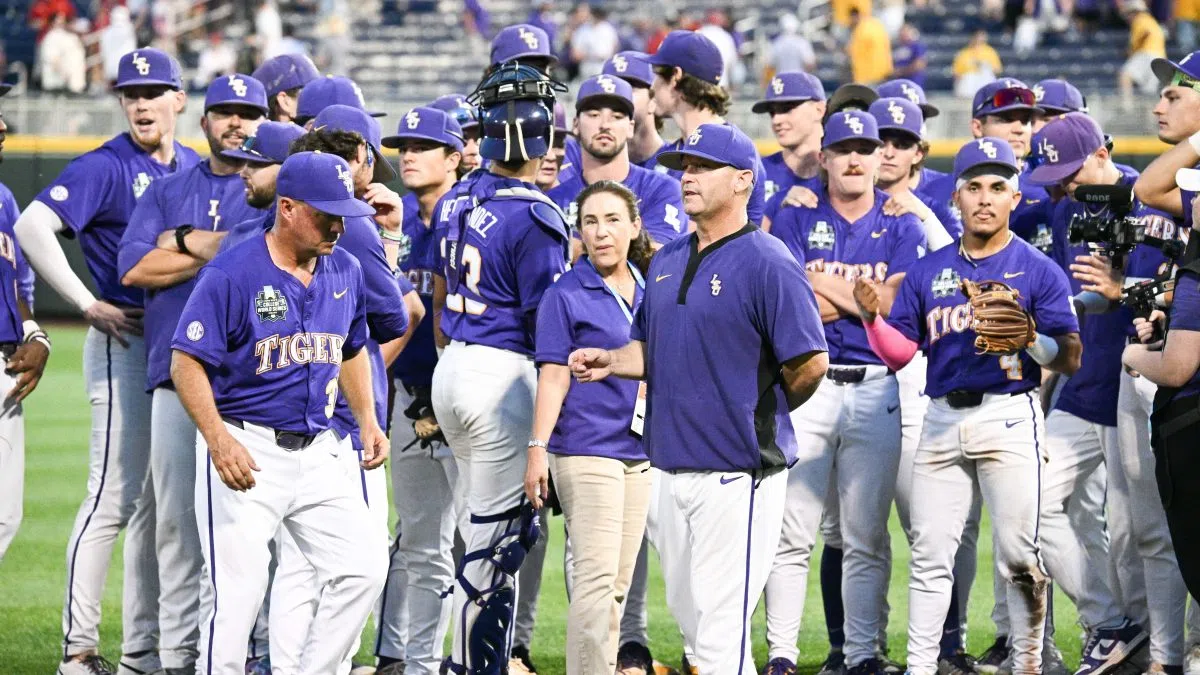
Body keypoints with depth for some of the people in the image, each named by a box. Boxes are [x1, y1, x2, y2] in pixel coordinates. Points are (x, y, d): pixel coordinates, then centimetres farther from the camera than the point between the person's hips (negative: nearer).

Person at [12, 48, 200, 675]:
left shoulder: (197, 169, 12)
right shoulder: (105, 167, -9)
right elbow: (31, 227, -21)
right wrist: (89, 306, -20)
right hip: (126, 339, -7)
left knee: (158, 500, 11)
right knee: (114, 497, -9)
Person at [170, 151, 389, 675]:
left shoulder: (345, 271, 8)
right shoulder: (232, 274, -12)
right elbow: (187, 363, -13)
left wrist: (367, 420, 13)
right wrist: (219, 440, -24)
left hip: (318, 450, 6)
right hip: (246, 449, -6)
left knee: (363, 568, -1)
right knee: (239, 588, -8)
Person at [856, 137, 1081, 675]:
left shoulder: (1037, 269, 2)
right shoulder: (929, 271, 14)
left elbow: (1070, 359, -3)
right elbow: (900, 353, 12)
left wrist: (1025, 338, -21)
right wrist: (871, 317, -6)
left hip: (1008, 415, -4)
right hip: (942, 419, 4)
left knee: (1019, 555, -5)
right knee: (930, 554, 2)